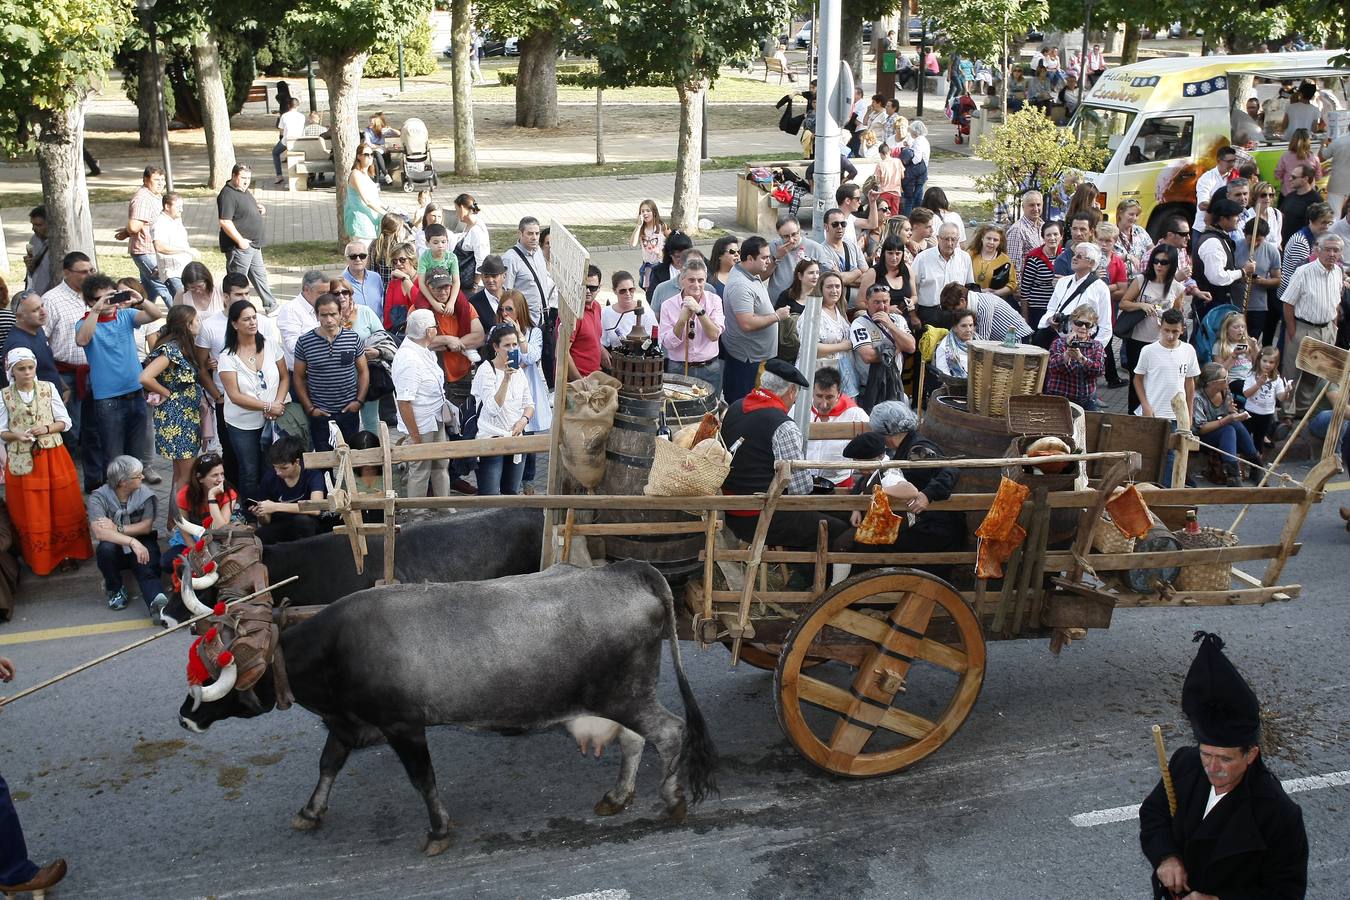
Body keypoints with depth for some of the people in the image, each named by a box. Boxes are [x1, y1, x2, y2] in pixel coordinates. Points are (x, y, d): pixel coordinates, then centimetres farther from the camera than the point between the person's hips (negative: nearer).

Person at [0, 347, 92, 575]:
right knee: (30, 514, 5)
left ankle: (66, 553, 18)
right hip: (22, 461, 0)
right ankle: (38, 559, 16)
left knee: (62, 508, 5)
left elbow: (64, 422, 3)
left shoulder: (48, 388, -2)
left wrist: (47, 428, -15)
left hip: (53, 458, 0)